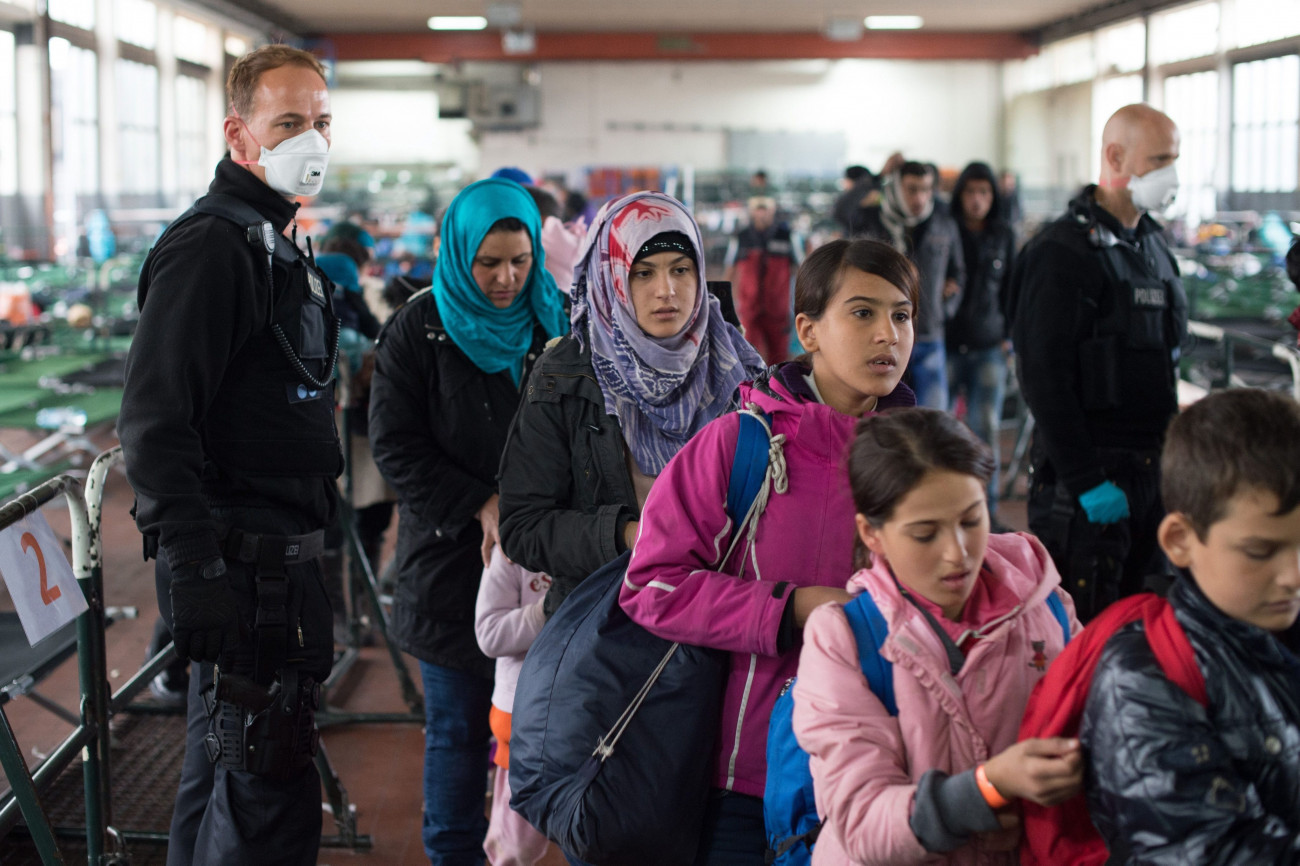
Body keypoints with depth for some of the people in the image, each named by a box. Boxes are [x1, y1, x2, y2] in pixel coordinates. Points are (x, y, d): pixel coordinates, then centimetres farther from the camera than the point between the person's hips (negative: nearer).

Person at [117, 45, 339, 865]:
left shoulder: (276, 244, 18)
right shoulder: (211, 246, -14)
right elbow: (154, 421, -22)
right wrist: (191, 567, -27)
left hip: (280, 558, 10)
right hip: (242, 566, -10)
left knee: (223, 771, 18)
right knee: (273, 797, -9)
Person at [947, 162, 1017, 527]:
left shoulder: (1004, 236, 9)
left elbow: (1010, 288, 16)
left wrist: (1008, 335, 11)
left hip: (988, 347, 2)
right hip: (946, 344, -2)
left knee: (987, 429, 2)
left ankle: (986, 510, 11)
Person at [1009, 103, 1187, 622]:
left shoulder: (1153, 243, 14)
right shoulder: (1062, 253, -14)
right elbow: (1044, 379, -19)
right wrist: (1085, 481, -21)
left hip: (1150, 468, 8)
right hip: (1089, 470, -8)